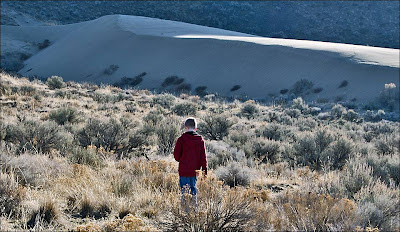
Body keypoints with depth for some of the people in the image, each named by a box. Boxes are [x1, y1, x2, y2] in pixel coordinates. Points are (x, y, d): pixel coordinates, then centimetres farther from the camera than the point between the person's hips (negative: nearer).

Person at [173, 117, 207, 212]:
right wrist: (204, 170, 6)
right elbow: (203, 157, 2)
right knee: (193, 189, 19)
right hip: (195, 171, 4)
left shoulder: (181, 139, -10)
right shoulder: (200, 140, 1)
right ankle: (194, 208, 22)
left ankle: (186, 210, -4)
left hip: (184, 170, -4)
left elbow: (176, 155, -5)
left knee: (185, 191, 1)